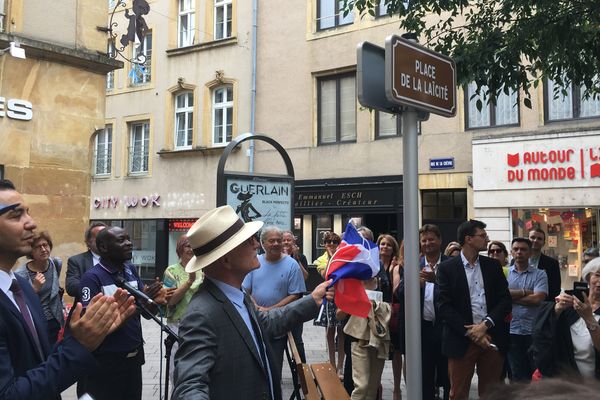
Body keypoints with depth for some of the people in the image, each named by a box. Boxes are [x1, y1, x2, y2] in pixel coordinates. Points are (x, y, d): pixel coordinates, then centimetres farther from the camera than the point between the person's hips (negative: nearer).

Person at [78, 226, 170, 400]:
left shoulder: (131, 270, 3)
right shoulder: (92, 277, -14)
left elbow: (146, 312, 7)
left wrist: (155, 301, -16)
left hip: (134, 355, 6)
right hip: (106, 361, -6)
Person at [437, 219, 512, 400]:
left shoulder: (493, 265, 9)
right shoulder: (447, 268, -3)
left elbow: (505, 300, 3)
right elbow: (444, 306, -8)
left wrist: (485, 325, -10)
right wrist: (471, 332, -12)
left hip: (492, 338, 3)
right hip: (462, 340, -3)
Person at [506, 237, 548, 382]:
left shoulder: (540, 274, 2)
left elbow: (537, 299, -11)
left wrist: (512, 297, -8)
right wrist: (525, 292, -11)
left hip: (534, 331, -1)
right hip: (511, 331, 1)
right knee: (517, 374, 10)